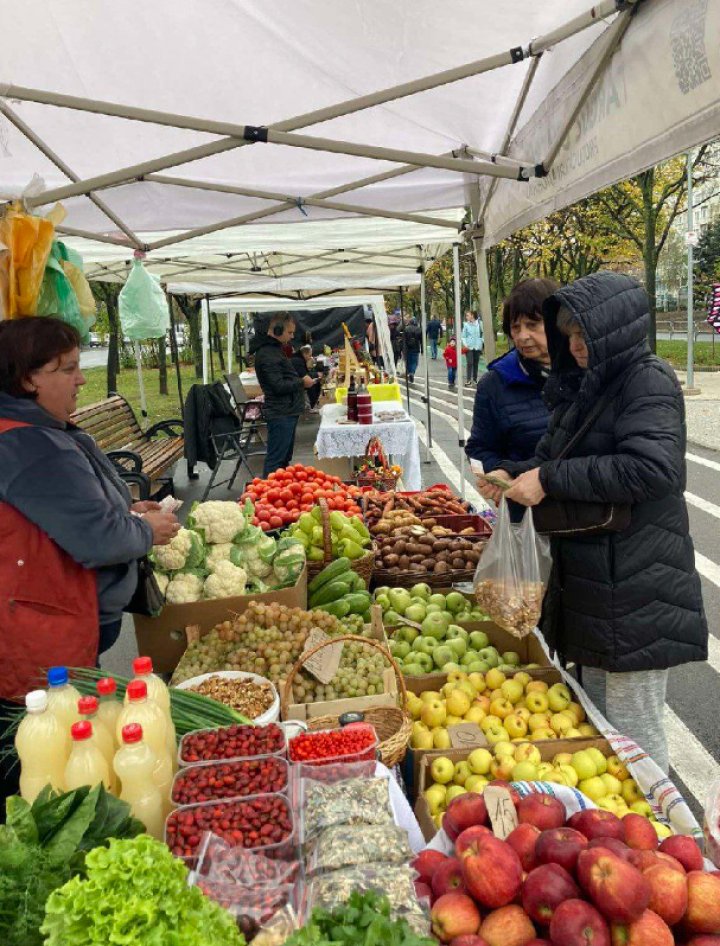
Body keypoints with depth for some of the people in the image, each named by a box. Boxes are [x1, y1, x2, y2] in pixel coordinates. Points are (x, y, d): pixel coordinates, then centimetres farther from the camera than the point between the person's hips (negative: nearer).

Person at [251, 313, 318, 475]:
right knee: (275, 461, -8)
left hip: (288, 412, 11)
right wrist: (302, 383, -10)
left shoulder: (274, 349, 18)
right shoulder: (267, 354, -16)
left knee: (285, 458, 17)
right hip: (280, 413, -11)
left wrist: (302, 382, 11)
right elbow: (279, 386, -21)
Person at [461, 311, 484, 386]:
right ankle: (468, 379, -7)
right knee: (470, 363, -10)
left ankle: (475, 379, 16)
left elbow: (483, 333, 8)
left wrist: (482, 342, 0)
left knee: (476, 363, 7)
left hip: (477, 346, 2)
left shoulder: (479, 323, 1)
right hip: (469, 346, -2)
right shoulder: (466, 324, -1)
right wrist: (465, 344, -9)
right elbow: (463, 336, 1)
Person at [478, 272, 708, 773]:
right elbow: (554, 455, 21)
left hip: (634, 589, -9)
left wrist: (549, 479, -24)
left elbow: (652, 466, -27)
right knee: (597, 712, 22)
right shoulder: (587, 385, 13)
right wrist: (513, 474, 1)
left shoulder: (649, 381, -13)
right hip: (590, 576, 9)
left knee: (632, 726, 2)